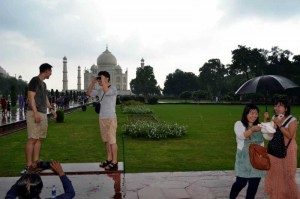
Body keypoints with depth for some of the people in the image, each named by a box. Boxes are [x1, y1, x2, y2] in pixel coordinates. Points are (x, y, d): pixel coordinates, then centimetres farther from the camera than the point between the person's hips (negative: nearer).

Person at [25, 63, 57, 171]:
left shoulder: (43, 83, 20)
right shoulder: (34, 80, -6)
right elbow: (31, 97, -13)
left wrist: (51, 108, 17)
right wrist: (35, 112, -20)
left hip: (43, 114, 9)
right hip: (35, 113, -9)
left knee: (39, 138, 9)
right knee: (32, 139, -10)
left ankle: (36, 161, 14)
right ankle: (29, 164, -8)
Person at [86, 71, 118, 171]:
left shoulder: (113, 89, -9)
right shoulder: (100, 90, 12)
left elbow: (106, 91, -31)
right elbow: (88, 93, 17)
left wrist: (103, 79, -19)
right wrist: (92, 82, 7)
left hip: (110, 118, -8)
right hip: (102, 118, 8)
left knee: (112, 141, -6)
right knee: (106, 140, 13)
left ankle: (114, 163, -2)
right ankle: (109, 159, 23)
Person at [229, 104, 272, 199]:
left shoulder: (259, 125, 9)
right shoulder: (239, 124, -2)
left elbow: (268, 137, 0)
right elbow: (241, 136, -19)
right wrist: (252, 129, -34)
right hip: (244, 158, -4)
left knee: (254, 183, 7)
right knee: (241, 182, -4)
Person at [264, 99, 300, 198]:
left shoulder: (292, 120, -12)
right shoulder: (274, 118, 4)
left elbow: (290, 136, -21)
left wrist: (279, 124, -24)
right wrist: (265, 119, -9)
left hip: (288, 150, -5)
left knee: (288, 174, 2)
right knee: (274, 173, 10)